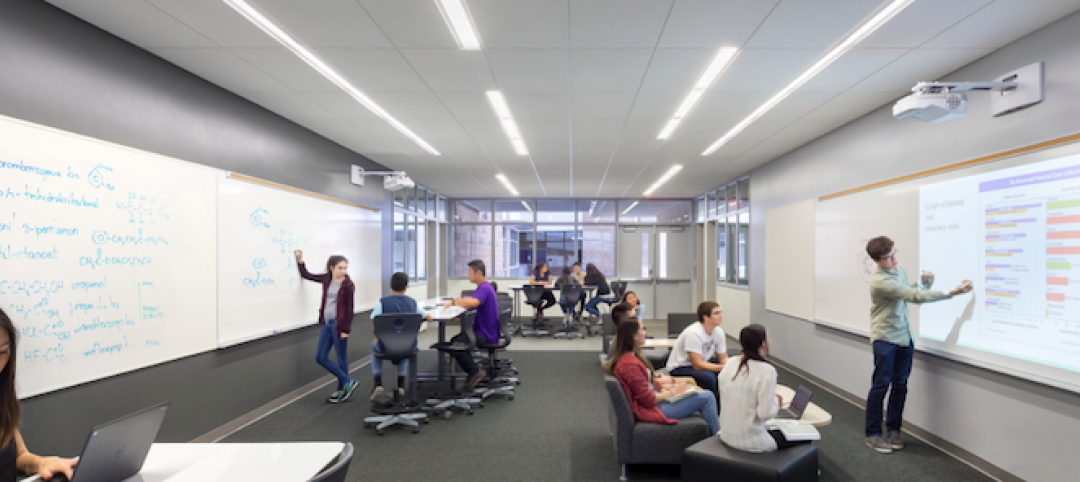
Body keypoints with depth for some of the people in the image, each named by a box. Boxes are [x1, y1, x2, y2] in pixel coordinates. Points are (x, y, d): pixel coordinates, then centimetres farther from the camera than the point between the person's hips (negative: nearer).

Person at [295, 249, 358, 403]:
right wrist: (300, 259, 8)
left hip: (339, 324, -7)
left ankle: (341, 390, 20)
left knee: (341, 358, 5)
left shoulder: (348, 285, -11)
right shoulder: (326, 279, 6)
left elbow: (349, 309, -11)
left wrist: (346, 329, -13)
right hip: (326, 323, 7)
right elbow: (306, 275, 20)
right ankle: (347, 382, 14)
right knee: (320, 357, 7)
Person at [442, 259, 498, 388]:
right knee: (455, 340, 20)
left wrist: (453, 302, -26)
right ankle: (473, 372, 18)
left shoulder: (484, 288, -20)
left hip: (486, 335, -11)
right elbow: (471, 303, 15)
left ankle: (475, 372, -10)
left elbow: (473, 303, -39)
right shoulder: (485, 287, 16)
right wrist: (455, 302, -1)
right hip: (483, 331, 11)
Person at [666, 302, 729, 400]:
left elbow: (723, 358, 3)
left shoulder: (719, 332, -5)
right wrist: (723, 367, -34)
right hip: (680, 368, -8)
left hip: (702, 363, 8)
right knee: (710, 378, -32)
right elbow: (698, 365, -29)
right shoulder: (693, 333, -28)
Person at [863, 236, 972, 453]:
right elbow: (915, 296, -24)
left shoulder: (899, 269, 7)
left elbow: (913, 291, 16)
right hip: (885, 339, -7)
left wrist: (925, 282, -3)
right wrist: (952, 292, -25)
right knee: (881, 385, -3)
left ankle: (893, 429, 22)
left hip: (904, 337, 8)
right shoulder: (880, 281, -21)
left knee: (900, 385, 10)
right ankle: (872, 434, 7)